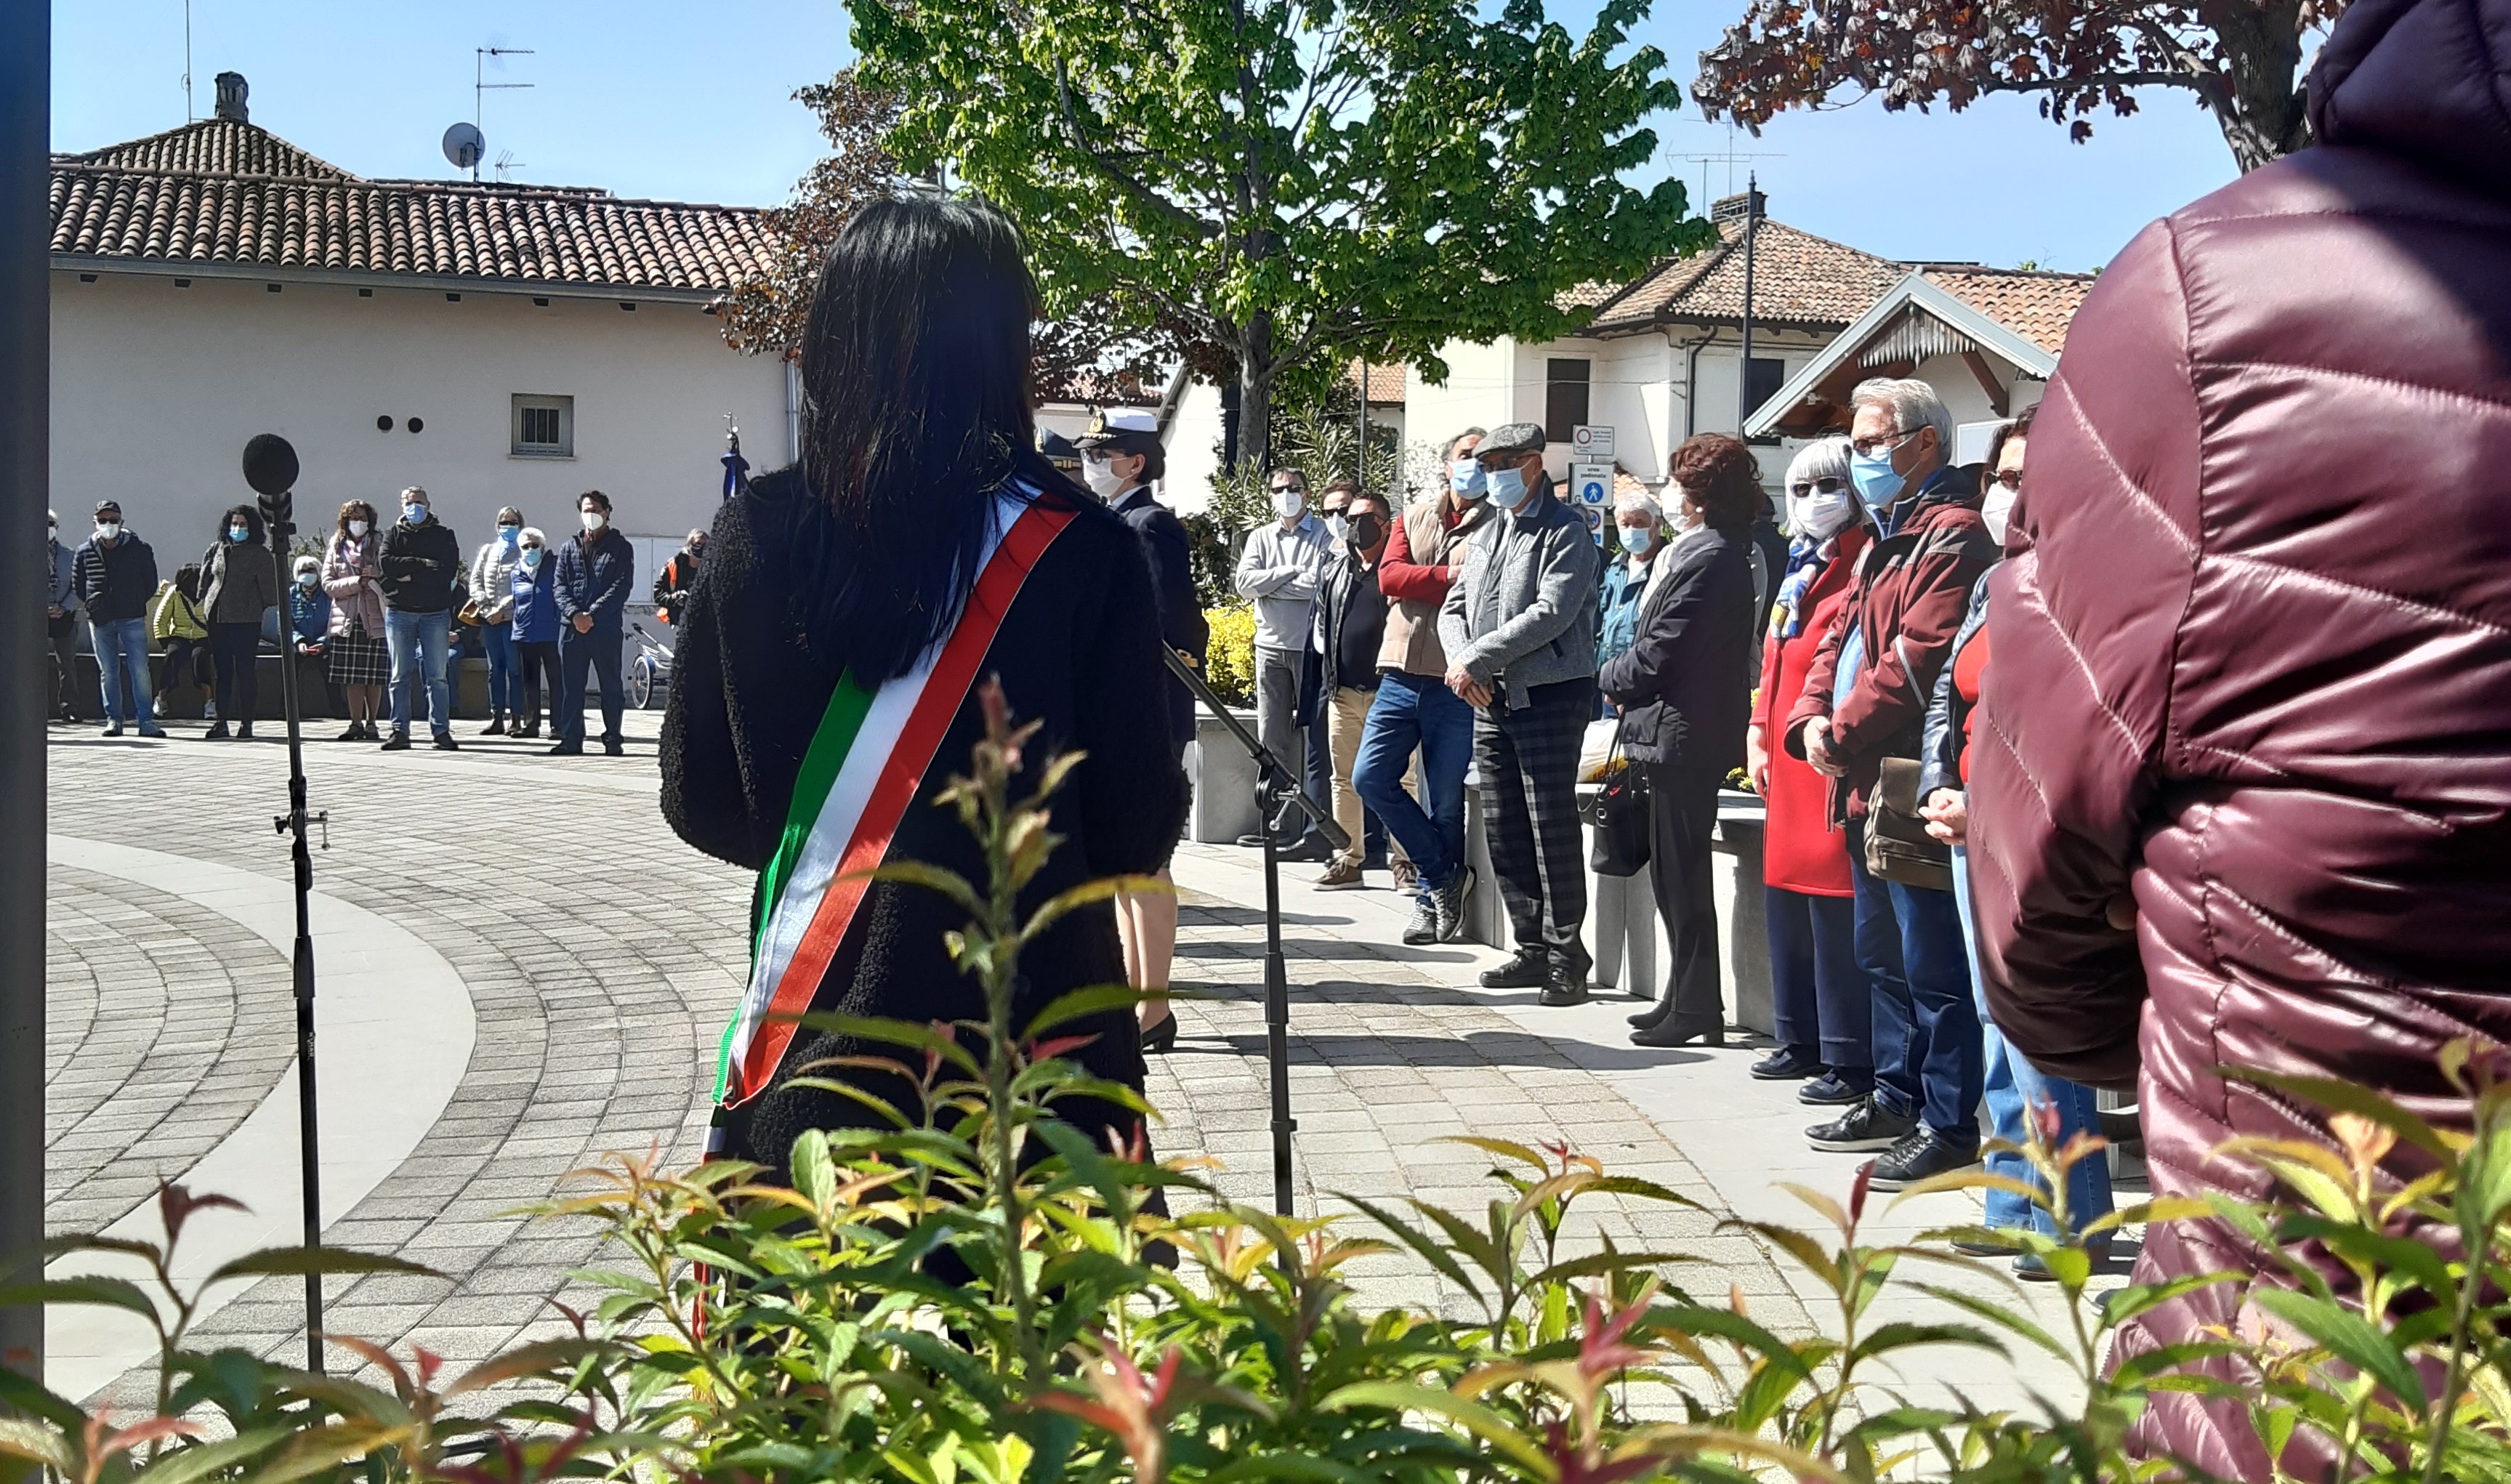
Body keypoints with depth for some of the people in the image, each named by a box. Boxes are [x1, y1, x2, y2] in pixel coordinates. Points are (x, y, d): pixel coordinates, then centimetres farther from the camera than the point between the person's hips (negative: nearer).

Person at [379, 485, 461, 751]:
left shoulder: (444, 535, 8)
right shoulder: (394, 534, 12)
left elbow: (449, 572, -7)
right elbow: (386, 564, -7)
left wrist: (410, 575, -9)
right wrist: (423, 564, -11)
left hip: (436, 612, -1)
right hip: (399, 612, 1)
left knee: (437, 676, -1)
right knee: (400, 676, 2)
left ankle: (441, 730, 1)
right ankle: (399, 731, 5)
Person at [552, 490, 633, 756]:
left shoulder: (620, 548, 4)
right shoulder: (569, 549, 16)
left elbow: (621, 587, -6)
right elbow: (559, 586, 7)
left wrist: (592, 615, -14)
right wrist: (574, 613, -11)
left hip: (606, 627, -3)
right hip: (571, 626, 3)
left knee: (611, 685, 1)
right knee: (570, 686, 3)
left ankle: (613, 739, 7)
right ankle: (570, 739, 8)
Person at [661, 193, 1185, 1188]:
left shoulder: (757, 534, -4)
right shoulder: (1081, 552, -10)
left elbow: (699, 803, 5)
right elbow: (1137, 832, -7)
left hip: (814, 1028, 2)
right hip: (1034, 1032, -2)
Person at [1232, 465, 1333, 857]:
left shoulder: (1323, 536, 2)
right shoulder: (1260, 538, 16)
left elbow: (1320, 586, -13)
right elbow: (1244, 582, 0)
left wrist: (1269, 585, -4)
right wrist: (1292, 573, -8)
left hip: (1311, 647, -4)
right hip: (1271, 646, 5)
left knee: (1313, 738, -6)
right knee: (1271, 739, 4)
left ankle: (1314, 831, -6)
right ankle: (1275, 823, 9)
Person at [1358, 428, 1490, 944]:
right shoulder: (1414, 516, 15)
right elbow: (1389, 575, -1)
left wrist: (1420, 584, -13)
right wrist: (1450, 577, -12)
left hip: (1456, 684, -4)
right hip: (1401, 675, 4)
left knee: (1445, 804, 2)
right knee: (1369, 777, -4)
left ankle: (1437, 899, 18)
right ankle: (1446, 876, 9)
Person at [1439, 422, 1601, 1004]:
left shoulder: (1566, 532, -6)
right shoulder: (1486, 534, 18)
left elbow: (1550, 613, -18)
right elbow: (1454, 607, 16)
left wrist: (1477, 659, -17)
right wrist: (1460, 660, -5)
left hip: (1550, 696, -8)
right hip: (1491, 700, 8)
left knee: (1553, 830, -6)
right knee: (1505, 835, 9)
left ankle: (1566, 957, 0)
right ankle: (1534, 949, 18)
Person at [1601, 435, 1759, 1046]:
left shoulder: (1704, 560, -18)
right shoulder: (1724, 554, 13)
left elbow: (1656, 656, -18)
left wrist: (1609, 677, -1)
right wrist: (1626, 678, 7)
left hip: (1683, 736, -10)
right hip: (1692, 736, 10)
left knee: (1681, 879, -2)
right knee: (1675, 875, 16)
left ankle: (1695, 1008, 5)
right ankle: (1688, 1000, 24)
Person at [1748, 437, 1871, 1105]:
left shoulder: (1867, 563, -9)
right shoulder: (1800, 565, 19)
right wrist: (1760, 732, 18)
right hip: (1789, 762, 10)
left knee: (1835, 906, -8)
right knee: (1785, 896, 14)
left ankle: (1851, 1060, -1)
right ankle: (1802, 1040, 25)